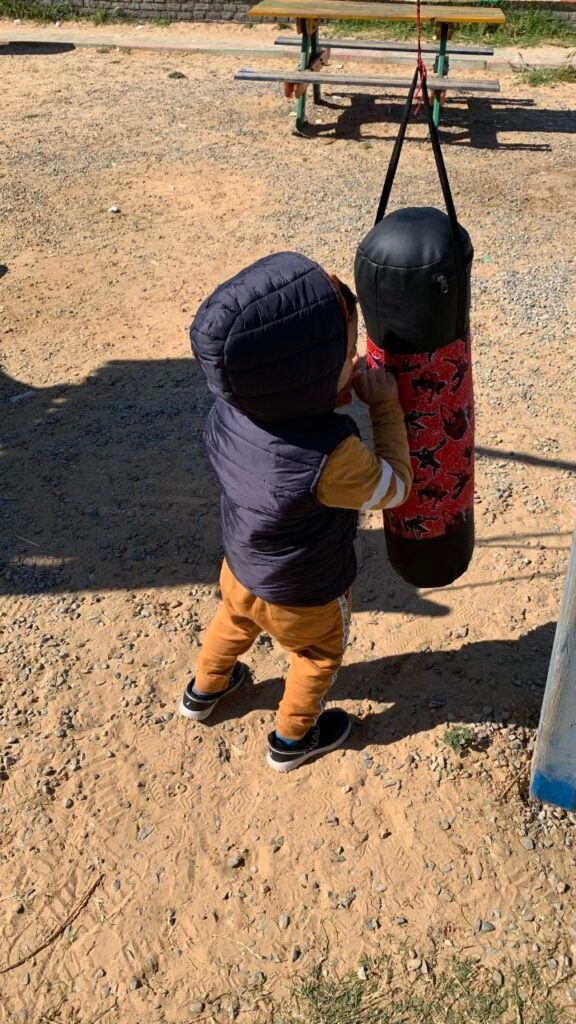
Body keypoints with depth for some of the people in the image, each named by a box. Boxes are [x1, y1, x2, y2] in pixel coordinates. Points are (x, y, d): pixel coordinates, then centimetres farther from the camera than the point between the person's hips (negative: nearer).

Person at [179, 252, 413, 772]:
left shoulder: (229, 410, -24)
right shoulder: (330, 458, -44)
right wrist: (386, 405, -18)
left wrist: (339, 390, -15)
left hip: (243, 568, 6)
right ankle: (293, 739, 51)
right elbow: (395, 488, -23)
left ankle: (204, 691, 63)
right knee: (318, 657, 27)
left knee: (233, 624, 36)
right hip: (306, 595, -5)